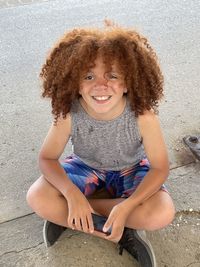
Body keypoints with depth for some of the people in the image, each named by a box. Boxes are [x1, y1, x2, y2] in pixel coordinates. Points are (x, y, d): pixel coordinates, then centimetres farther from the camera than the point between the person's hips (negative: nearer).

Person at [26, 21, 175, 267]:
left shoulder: (143, 116, -32)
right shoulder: (68, 114, -28)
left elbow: (160, 168, -20)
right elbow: (47, 158, -15)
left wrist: (126, 207, -34)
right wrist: (72, 194, -33)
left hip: (130, 170, 0)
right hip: (85, 166, 1)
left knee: (162, 214, -27)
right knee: (38, 199, -23)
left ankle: (66, 214, -14)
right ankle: (125, 230, -12)